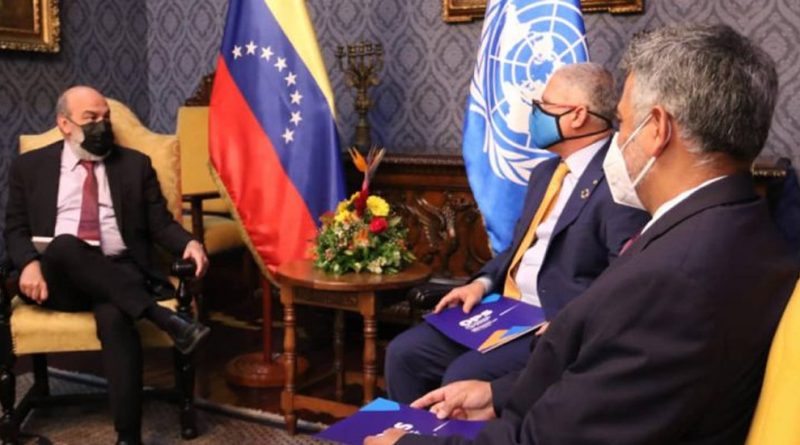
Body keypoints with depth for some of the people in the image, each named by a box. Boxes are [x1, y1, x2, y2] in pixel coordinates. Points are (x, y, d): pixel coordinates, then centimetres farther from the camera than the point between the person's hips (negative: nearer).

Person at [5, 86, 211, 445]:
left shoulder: (135, 164, 15)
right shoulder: (30, 166, 15)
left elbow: (160, 224, 10)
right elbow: (15, 229, 10)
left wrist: (189, 243, -13)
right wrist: (30, 264, -13)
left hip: (119, 273, 0)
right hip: (57, 278, 0)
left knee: (114, 317, -34)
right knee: (66, 245, -35)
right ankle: (164, 319, -35)